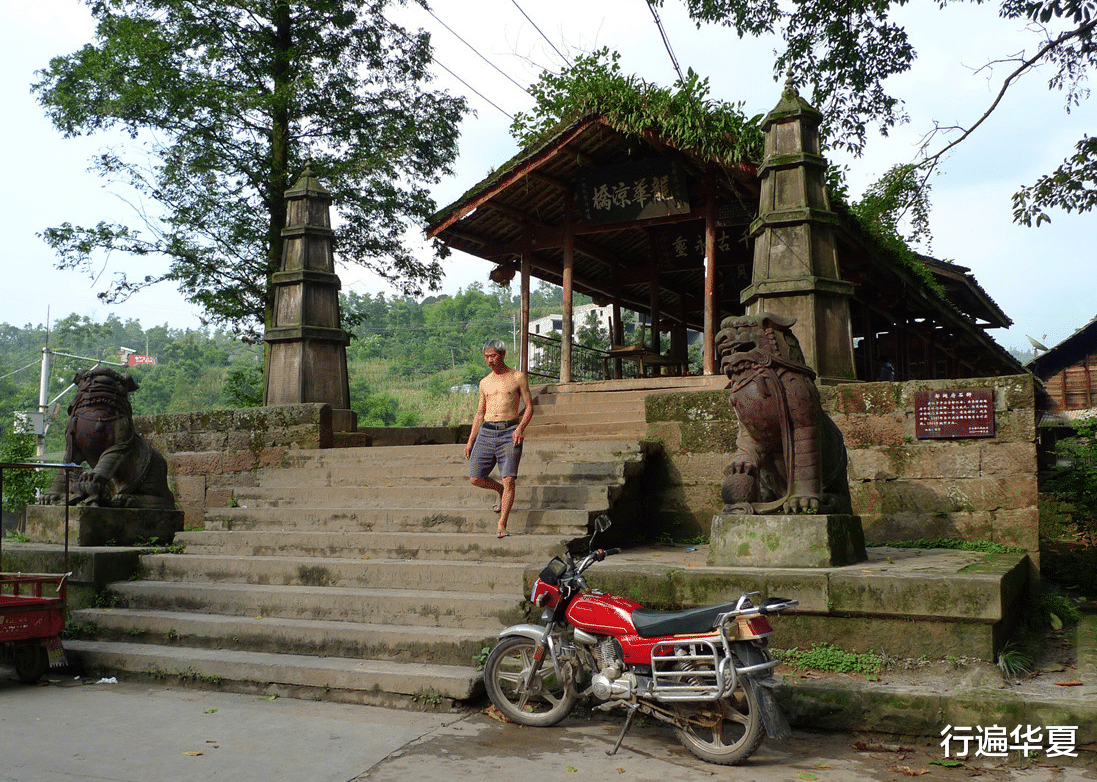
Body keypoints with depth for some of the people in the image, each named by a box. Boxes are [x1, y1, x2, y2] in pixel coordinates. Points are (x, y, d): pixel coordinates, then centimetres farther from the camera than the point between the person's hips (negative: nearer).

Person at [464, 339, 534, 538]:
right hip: (486, 432, 4)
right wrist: (470, 442, 16)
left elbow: (529, 406, 5)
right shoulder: (484, 383, 18)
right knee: (475, 478, -3)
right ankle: (501, 492, 27)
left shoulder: (518, 377, 7)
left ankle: (502, 526, -9)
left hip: (509, 432, -4)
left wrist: (520, 428, -12)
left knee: (508, 480, -14)